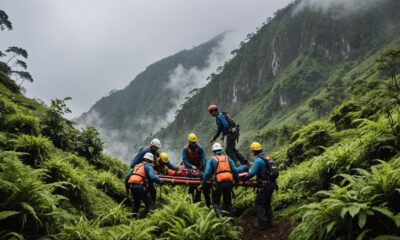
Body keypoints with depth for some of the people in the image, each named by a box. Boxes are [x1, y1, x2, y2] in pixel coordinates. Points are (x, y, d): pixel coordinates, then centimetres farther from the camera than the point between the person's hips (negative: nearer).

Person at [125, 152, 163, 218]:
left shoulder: (137, 166, 27)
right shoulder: (148, 166, 6)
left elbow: (127, 177, 24)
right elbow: (152, 177, -13)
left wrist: (127, 188, 30)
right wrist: (160, 181, -3)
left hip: (131, 185, 7)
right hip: (140, 186, -7)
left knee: (136, 201, 27)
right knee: (149, 202, 3)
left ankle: (134, 216, 24)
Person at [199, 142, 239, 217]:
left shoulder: (212, 160, 8)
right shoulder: (228, 158, 16)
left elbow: (207, 173, 0)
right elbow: (234, 170, 9)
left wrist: (203, 184, 4)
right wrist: (237, 180, 18)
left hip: (219, 183, -3)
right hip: (229, 182, 3)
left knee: (215, 201, 10)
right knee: (228, 201, 19)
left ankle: (219, 215, -11)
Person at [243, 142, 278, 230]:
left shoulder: (258, 160, -15)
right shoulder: (267, 157, 11)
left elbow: (252, 173, -18)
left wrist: (244, 179, -4)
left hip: (265, 185, -9)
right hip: (272, 184, 9)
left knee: (259, 204, 1)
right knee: (267, 203, 21)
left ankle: (261, 224, 3)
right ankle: (269, 221, 29)